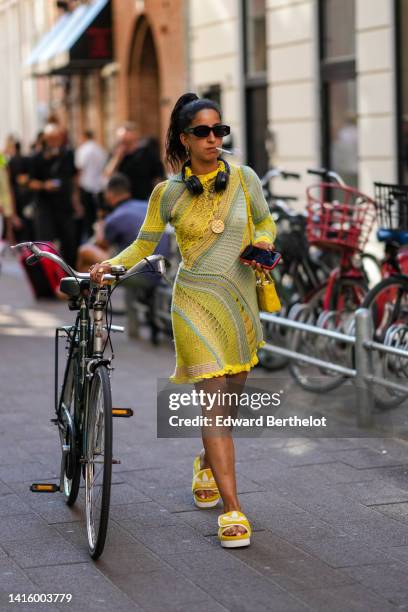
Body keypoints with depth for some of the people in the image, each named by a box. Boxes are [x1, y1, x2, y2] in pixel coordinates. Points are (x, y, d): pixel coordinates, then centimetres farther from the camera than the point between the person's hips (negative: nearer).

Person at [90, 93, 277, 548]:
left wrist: (263, 242, -5)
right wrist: (110, 265, -11)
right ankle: (232, 510, -11)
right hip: (196, 302, -3)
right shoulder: (168, 193, -2)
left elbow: (266, 221, 16)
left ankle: (207, 464, 45)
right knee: (214, 401, -12)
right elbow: (144, 244, 4)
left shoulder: (244, 179, 2)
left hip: (241, 299, 3)